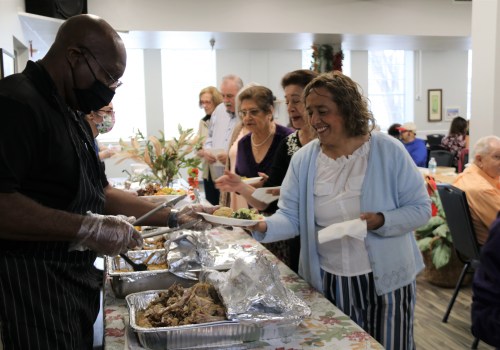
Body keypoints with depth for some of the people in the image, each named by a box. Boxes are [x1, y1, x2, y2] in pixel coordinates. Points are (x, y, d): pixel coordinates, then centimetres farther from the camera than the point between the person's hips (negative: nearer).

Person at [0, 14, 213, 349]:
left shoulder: (75, 118, 16)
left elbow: (99, 193, 19)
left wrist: (173, 217, 14)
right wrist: (87, 227, -24)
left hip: (79, 278, 10)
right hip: (33, 283, -9)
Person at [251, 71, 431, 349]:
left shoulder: (388, 150, -10)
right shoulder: (304, 159, -2)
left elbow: (420, 209, -7)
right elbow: (291, 216, -3)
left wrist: (381, 221, -25)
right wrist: (264, 227, -25)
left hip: (387, 279, -2)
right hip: (327, 282, 2)